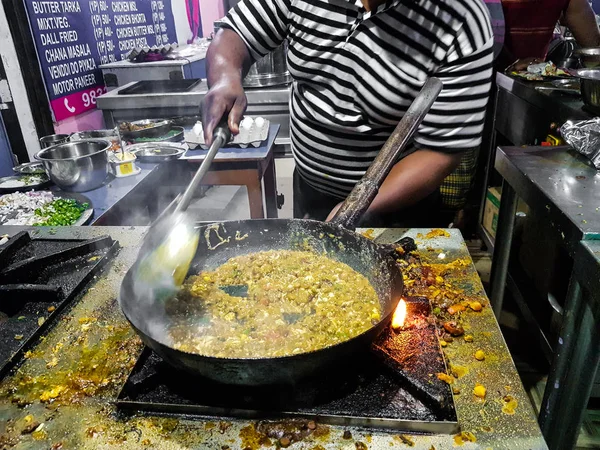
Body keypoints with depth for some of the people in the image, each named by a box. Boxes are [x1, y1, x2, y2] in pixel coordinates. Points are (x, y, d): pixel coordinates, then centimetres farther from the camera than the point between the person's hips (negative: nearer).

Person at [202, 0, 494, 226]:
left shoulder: (462, 26, -25)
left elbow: (443, 150, -24)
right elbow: (236, 35, -6)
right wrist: (225, 76, -29)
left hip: (397, 198, -4)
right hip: (309, 187, 5)